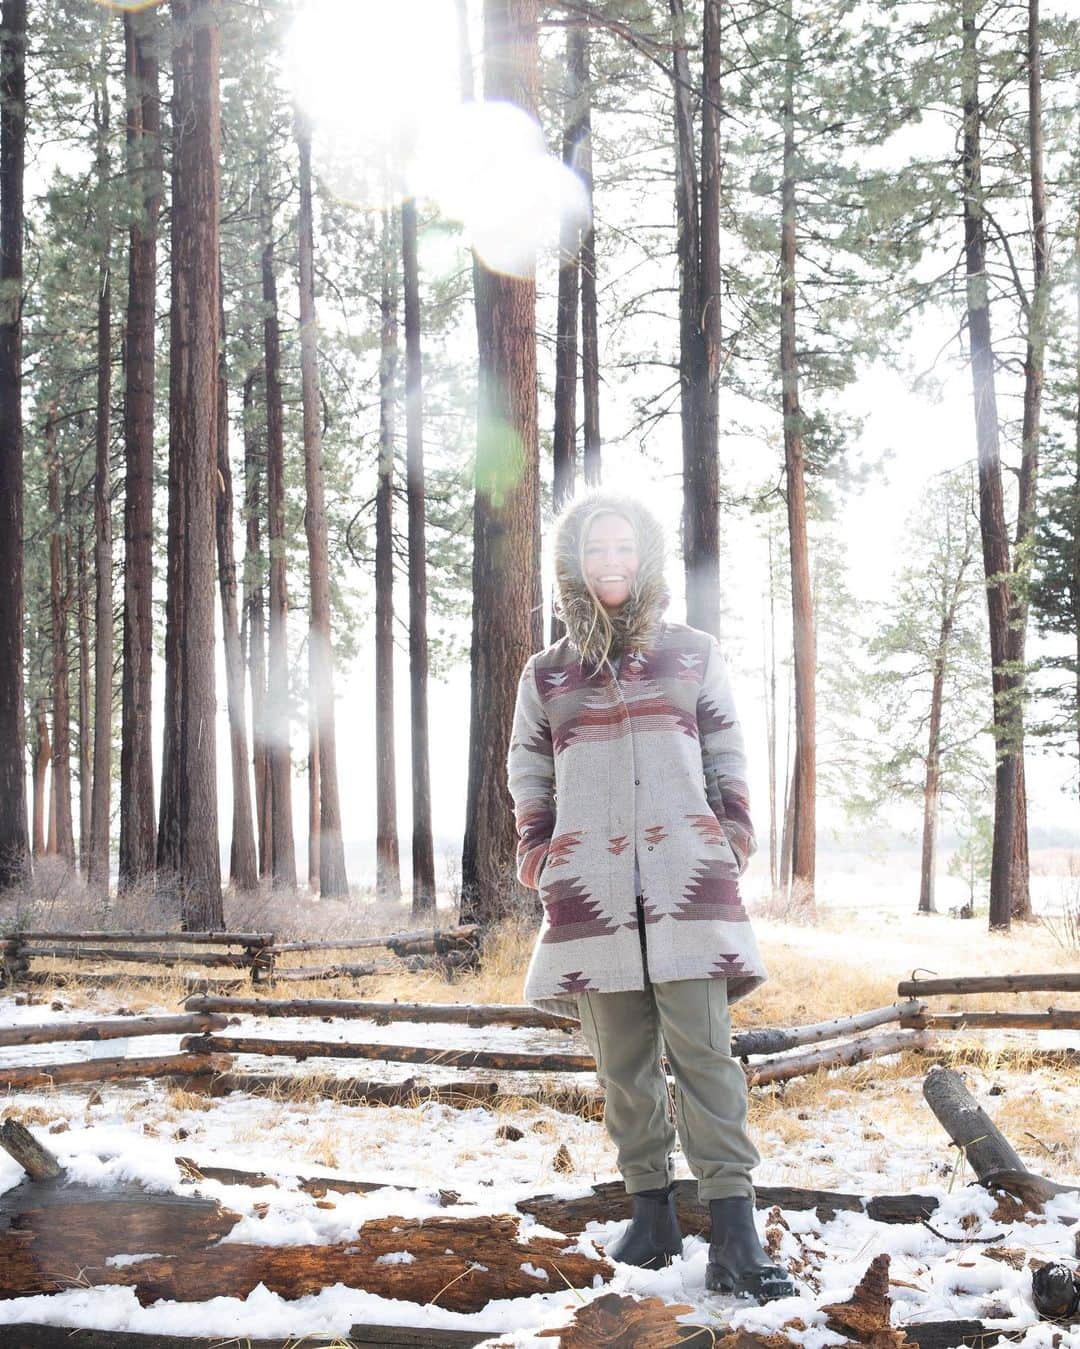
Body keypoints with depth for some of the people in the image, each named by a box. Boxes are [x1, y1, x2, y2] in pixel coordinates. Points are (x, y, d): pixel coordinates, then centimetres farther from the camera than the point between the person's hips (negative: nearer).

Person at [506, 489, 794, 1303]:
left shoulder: (694, 655, 10)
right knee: (624, 1063, 4)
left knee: (704, 1053, -9)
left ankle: (735, 1241, -11)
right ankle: (652, 1215, 14)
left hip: (686, 883, -2)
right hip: (591, 891, 2)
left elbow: (727, 761, 12)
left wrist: (733, 845, 2)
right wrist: (539, 861, 5)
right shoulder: (547, 674, 12)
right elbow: (528, 777, 16)